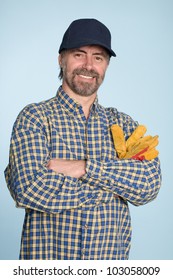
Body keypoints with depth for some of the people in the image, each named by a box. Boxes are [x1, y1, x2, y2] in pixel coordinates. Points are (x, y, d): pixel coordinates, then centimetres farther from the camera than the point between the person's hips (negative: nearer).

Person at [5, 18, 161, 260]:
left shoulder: (123, 124, 4)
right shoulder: (35, 118, -6)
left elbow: (150, 185, -9)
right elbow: (30, 190, -20)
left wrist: (85, 167, -22)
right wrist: (118, 184, -13)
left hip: (112, 257, 3)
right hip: (46, 258, -3)